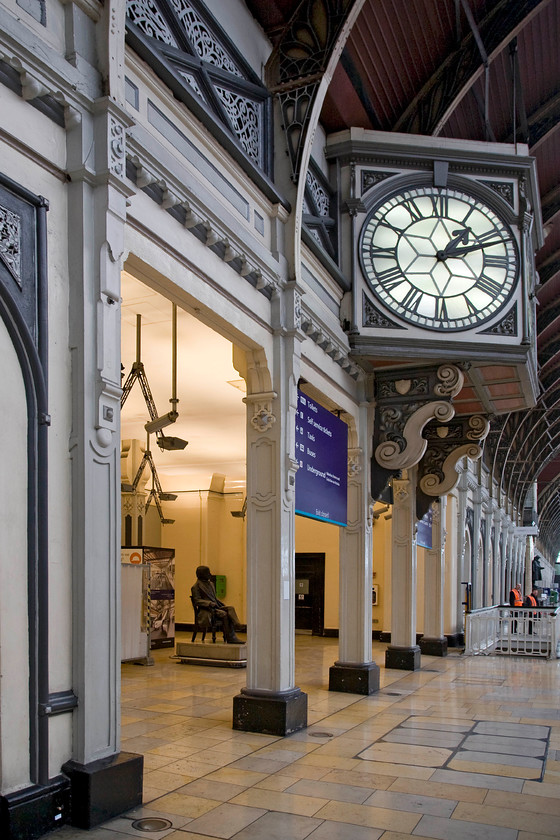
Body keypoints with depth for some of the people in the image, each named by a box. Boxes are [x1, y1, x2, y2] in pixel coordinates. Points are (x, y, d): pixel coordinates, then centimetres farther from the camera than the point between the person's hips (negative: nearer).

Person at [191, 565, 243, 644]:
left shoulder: (211, 583, 24)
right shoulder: (196, 587, 0)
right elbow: (197, 601, -10)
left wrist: (222, 604, 11)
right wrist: (210, 603, -21)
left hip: (216, 607, 7)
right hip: (207, 610, -7)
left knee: (231, 609, -23)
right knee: (224, 614, -32)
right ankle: (229, 638, -28)